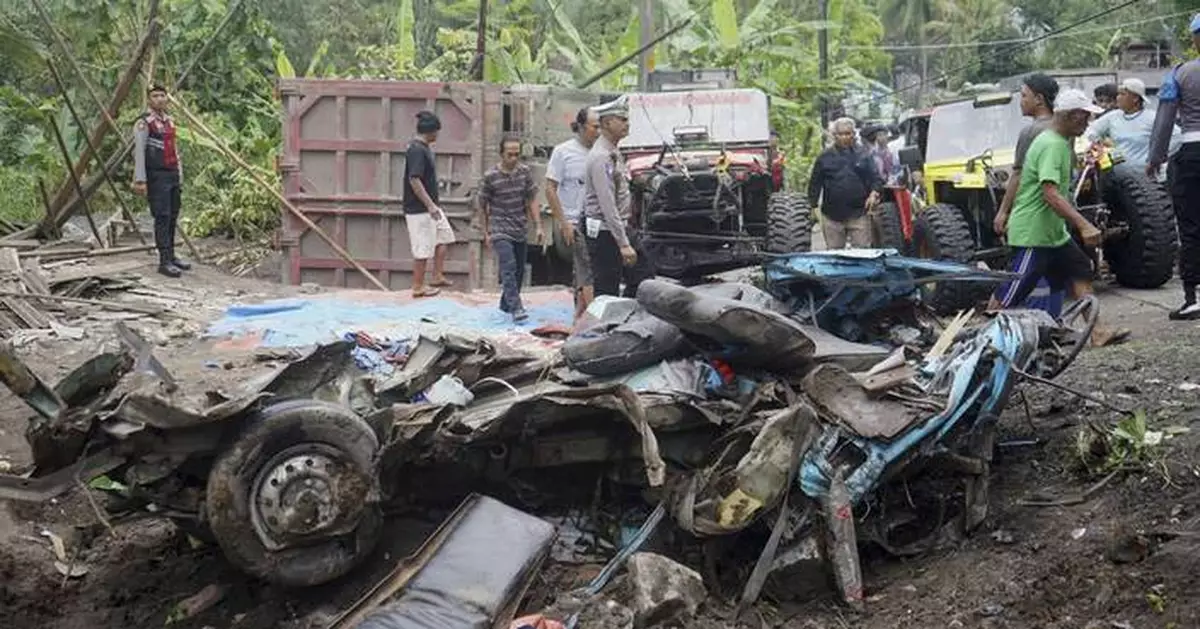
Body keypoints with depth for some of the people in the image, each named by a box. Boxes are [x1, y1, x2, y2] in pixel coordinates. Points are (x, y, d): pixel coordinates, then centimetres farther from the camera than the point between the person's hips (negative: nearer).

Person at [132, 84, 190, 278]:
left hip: (173, 176, 7)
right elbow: (138, 152, -13)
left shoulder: (170, 122, 16)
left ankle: (171, 256, 20)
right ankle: (164, 261, -10)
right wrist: (140, 180, -19)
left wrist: (180, 177, 18)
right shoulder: (144, 123, -7)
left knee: (172, 217, 10)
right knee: (162, 218, -10)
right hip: (156, 177, -7)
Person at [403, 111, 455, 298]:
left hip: (430, 207, 10)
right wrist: (430, 205, -26)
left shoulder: (424, 148, 12)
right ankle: (418, 287, 8)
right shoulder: (417, 150, -19)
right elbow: (414, 179, -25)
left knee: (444, 237, 16)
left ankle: (438, 277, 23)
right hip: (419, 209, -10)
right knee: (423, 248, -2)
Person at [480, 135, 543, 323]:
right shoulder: (490, 176, -9)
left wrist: (538, 226, 0)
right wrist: (486, 233, 5)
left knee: (519, 270, 12)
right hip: (500, 230, -5)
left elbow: (532, 200, 6)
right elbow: (483, 205, 1)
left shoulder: (525, 172, 1)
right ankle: (516, 309, -23)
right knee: (509, 268, -18)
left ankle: (506, 304, 30)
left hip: (521, 230, 5)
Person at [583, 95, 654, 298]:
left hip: (622, 226, 10)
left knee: (643, 276, 10)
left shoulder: (614, 153, 13)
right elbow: (607, 205, -24)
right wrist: (623, 244, -26)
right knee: (607, 294, -4)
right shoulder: (601, 157, -18)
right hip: (604, 232, -10)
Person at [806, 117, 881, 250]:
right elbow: (815, 184, 7)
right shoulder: (824, 158, 5)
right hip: (832, 215, 0)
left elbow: (876, 179, 8)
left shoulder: (864, 156, 8)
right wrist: (812, 207, 3)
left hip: (858, 214, 0)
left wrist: (874, 193, -11)